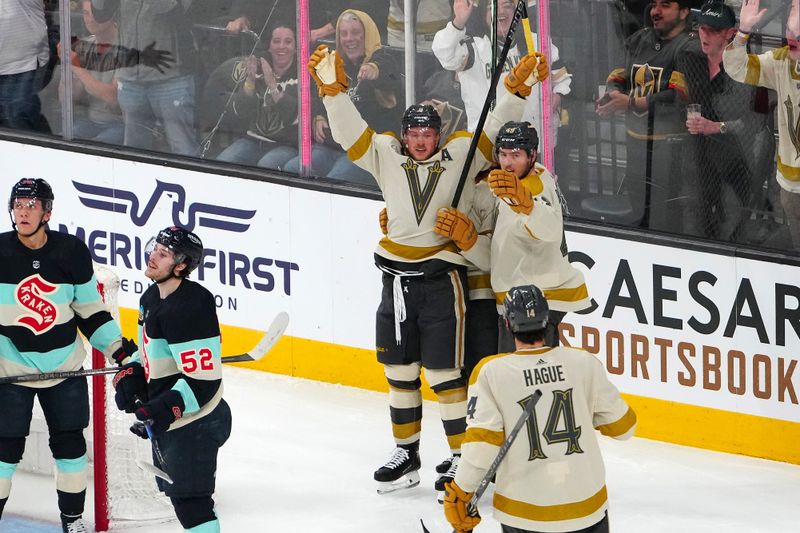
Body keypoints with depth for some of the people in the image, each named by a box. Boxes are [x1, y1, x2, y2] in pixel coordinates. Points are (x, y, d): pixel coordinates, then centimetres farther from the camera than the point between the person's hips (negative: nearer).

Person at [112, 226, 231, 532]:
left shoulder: (189, 307, -24)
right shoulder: (152, 298, 8)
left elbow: (204, 380, -26)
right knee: (175, 491, 19)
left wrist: (165, 410, -32)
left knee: (188, 498, -11)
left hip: (194, 422, -11)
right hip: (168, 419, 11)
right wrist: (130, 375, 4)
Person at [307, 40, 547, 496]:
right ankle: (407, 454, 25)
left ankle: (464, 459, 4)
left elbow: (496, 128, -5)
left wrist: (518, 86, -17)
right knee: (399, 369, 13)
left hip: (442, 281, -4)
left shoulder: (461, 154, -1)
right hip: (396, 279, 4)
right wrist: (332, 89, -13)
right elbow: (349, 131, -2)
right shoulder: (386, 155, 5)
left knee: (444, 372, -4)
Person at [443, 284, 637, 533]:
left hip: (522, 512, -1)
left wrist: (459, 493, 0)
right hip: (586, 505, 1)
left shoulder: (491, 372, -7)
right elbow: (622, 426, 6)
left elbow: (482, 443, -13)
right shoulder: (585, 363, -2)